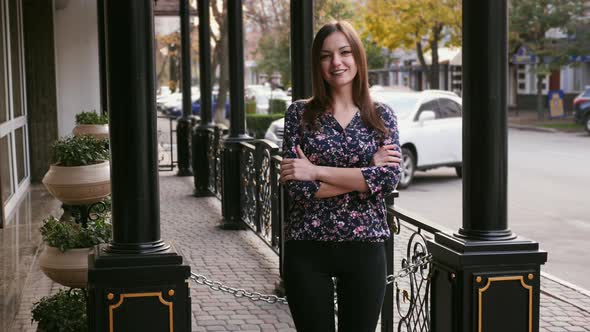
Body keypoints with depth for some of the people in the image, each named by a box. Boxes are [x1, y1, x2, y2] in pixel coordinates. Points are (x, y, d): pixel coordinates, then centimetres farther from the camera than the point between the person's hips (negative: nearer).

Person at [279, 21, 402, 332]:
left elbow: (388, 178, -13)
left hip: (364, 246, 1)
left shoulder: (381, 115, 4)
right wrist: (366, 173, -13)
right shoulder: (299, 113, 0)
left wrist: (316, 171, -16)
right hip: (307, 248, -1)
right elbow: (298, 187, -10)